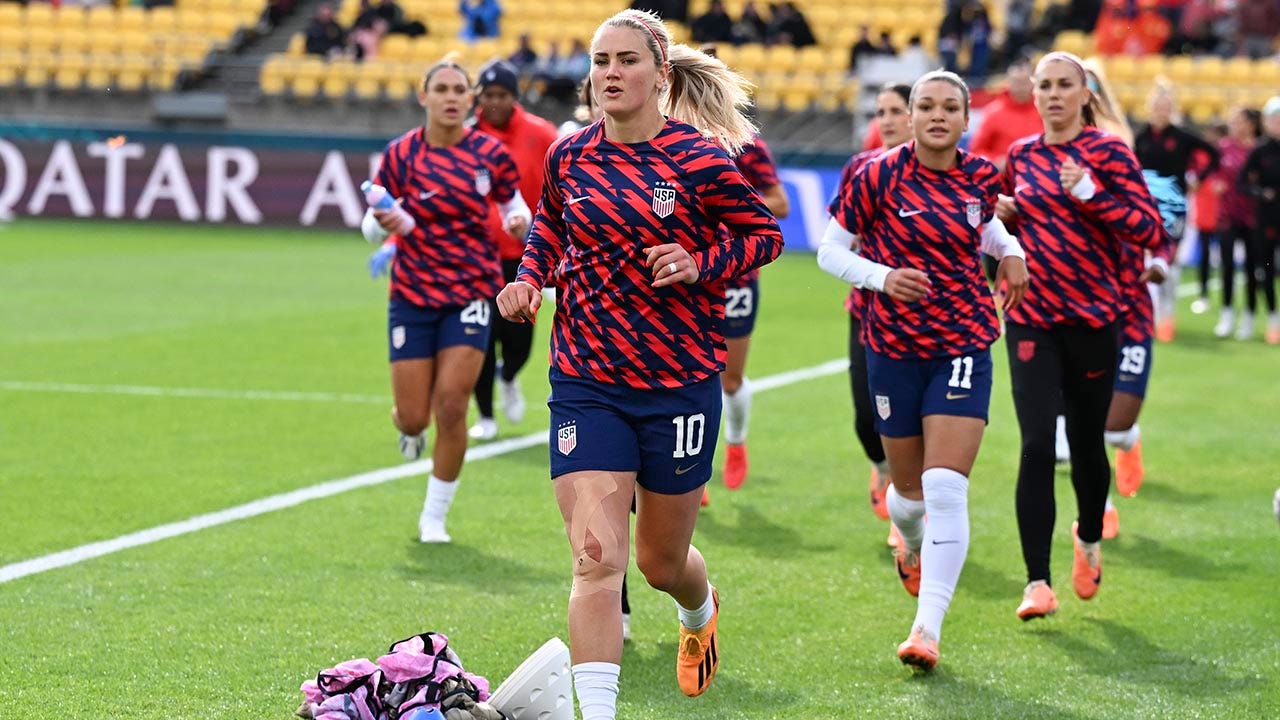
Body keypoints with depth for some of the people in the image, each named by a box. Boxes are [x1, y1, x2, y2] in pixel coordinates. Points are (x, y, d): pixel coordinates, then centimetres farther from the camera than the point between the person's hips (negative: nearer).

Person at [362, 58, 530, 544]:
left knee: (451, 408, -9)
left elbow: (513, 205, 10)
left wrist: (520, 222, -13)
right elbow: (371, 228, -1)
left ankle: (434, 517, 8)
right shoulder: (400, 154, -6)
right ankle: (407, 425, 40)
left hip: (471, 292, 0)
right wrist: (384, 222, -25)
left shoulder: (490, 154, -4)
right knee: (414, 416, -1)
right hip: (413, 295, 0)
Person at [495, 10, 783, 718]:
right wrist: (529, 275, 4)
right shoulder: (569, 156, 1)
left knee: (661, 561, 15)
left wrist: (700, 263, -15)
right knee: (596, 559, -14)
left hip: (681, 383, -1)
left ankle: (700, 611, 52)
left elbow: (764, 234, 2)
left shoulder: (701, 159, -9)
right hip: (587, 385, 1)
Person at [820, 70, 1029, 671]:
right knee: (910, 489, 12)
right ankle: (913, 548, 49)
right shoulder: (878, 176, -8)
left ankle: (928, 627, -11)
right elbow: (829, 251, -2)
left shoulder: (979, 177, 1)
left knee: (946, 489, -13)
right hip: (894, 347, -1)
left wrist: (1010, 250, 5)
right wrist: (882, 276, -19)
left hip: (963, 346, 1)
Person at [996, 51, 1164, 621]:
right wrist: (1002, 212, 4)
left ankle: (1089, 538, 41)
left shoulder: (1108, 152, -5)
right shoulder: (1021, 156, 8)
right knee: (1036, 444, -11)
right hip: (1031, 319, 2)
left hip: (1092, 317, -2)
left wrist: (1092, 194, -22)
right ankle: (1037, 583, -10)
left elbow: (1152, 231, -12)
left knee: (1085, 442, 10)